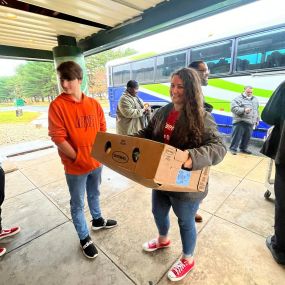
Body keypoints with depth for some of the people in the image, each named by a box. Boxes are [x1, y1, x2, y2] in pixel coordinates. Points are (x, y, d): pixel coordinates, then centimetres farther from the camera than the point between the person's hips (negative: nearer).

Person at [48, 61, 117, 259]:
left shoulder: (94, 104, 0)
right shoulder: (57, 105, -13)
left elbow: (102, 130, 5)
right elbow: (58, 137, -16)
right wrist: (78, 157, -16)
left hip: (96, 162, 4)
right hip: (75, 166, -4)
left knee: (94, 194, 26)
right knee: (78, 204, 13)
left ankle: (98, 220, 52)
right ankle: (85, 239, 36)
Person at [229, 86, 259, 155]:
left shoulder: (255, 99, 19)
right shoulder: (238, 98, -3)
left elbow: (257, 111, 26)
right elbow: (233, 108, -14)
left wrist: (257, 120, 23)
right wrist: (244, 110, -23)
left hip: (250, 123, 7)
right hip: (240, 122, -6)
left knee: (247, 137, 11)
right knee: (236, 136, -5)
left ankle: (243, 148, 25)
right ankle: (233, 148, 4)